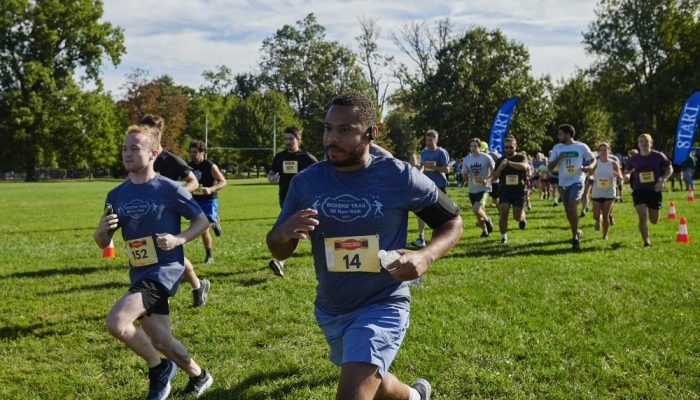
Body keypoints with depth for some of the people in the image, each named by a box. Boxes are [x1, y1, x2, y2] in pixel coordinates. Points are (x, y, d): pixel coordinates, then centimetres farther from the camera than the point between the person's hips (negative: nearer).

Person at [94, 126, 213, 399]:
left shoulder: (169, 189, -10)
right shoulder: (116, 195, 5)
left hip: (165, 270, -6)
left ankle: (158, 368, 1)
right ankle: (199, 377, 37)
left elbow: (202, 221, -1)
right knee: (161, 341, 11)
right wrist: (102, 230, -13)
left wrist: (179, 239, -18)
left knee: (116, 322, -23)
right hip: (138, 274, 6)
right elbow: (102, 243, 10)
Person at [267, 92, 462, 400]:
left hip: (382, 306, -5)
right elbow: (279, 252, 2)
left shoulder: (399, 177, -15)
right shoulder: (306, 182, -6)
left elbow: (452, 222, -2)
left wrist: (425, 256, -22)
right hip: (329, 310, 5)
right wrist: (283, 234, -22)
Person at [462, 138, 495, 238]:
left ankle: (487, 220, 5)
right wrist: (465, 176, -17)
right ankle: (485, 230, 36)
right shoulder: (466, 159, 1)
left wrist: (487, 180, -20)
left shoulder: (487, 158, -10)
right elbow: (465, 177, 6)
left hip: (484, 188, -5)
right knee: (478, 213, 14)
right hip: (472, 190, 5)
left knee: (476, 209, -24)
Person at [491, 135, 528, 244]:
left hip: (519, 191, -2)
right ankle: (503, 236, 2)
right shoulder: (500, 160, 6)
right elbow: (494, 177, 6)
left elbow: (524, 166, -26)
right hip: (505, 190, 2)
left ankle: (522, 217, 39)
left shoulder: (521, 157, -3)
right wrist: (500, 167, -12)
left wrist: (508, 163, -32)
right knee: (503, 213, -13)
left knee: (517, 217, 1)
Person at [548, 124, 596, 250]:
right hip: (563, 183, 4)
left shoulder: (581, 147, -2)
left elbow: (593, 160, 9)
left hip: (577, 182, -4)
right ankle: (577, 232, 34)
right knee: (568, 211, 10)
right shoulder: (557, 148, 6)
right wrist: (558, 158, -13)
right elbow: (550, 167, 5)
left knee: (572, 206, -22)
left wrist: (590, 167, -13)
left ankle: (575, 237, -15)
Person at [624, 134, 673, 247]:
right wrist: (627, 176, -10)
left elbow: (669, 169, 5)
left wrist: (662, 181, -11)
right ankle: (646, 242, -6)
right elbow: (626, 172, 15)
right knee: (642, 216, -16)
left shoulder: (658, 156, -3)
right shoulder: (633, 159, 1)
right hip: (639, 191, 0)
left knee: (654, 221, 8)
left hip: (655, 191, 0)